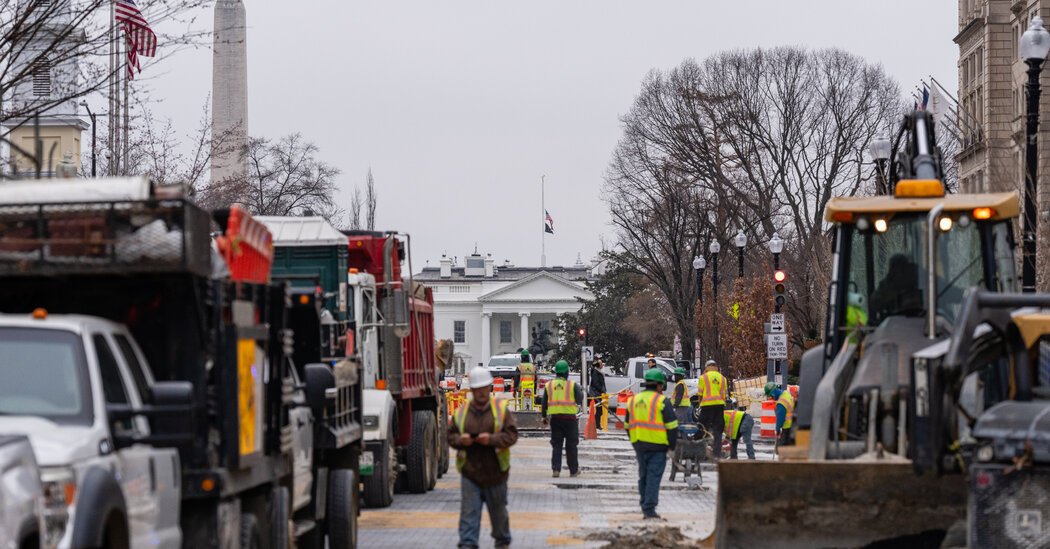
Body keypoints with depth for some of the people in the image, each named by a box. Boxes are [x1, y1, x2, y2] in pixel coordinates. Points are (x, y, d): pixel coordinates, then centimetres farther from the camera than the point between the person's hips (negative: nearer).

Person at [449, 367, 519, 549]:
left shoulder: (501, 409, -1)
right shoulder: (461, 412, 4)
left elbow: (511, 435, -7)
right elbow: (450, 436, 8)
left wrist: (492, 439, -23)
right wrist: (460, 440, -14)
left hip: (495, 472, 0)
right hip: (469, 472, 0)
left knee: (498, 511, 14)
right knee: (469, 512, -6)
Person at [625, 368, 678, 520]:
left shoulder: (633, 400, 13)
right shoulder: (662, 401, -7)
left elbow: (628, 425, 19)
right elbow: (671, 426, -9)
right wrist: (672, 444, 2)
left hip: (639, 445, 6)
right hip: (657, 445, -6)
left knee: (643, 476, 16)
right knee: (654, 477, -5)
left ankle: (644, 506, 21)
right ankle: (649, 509, -10)